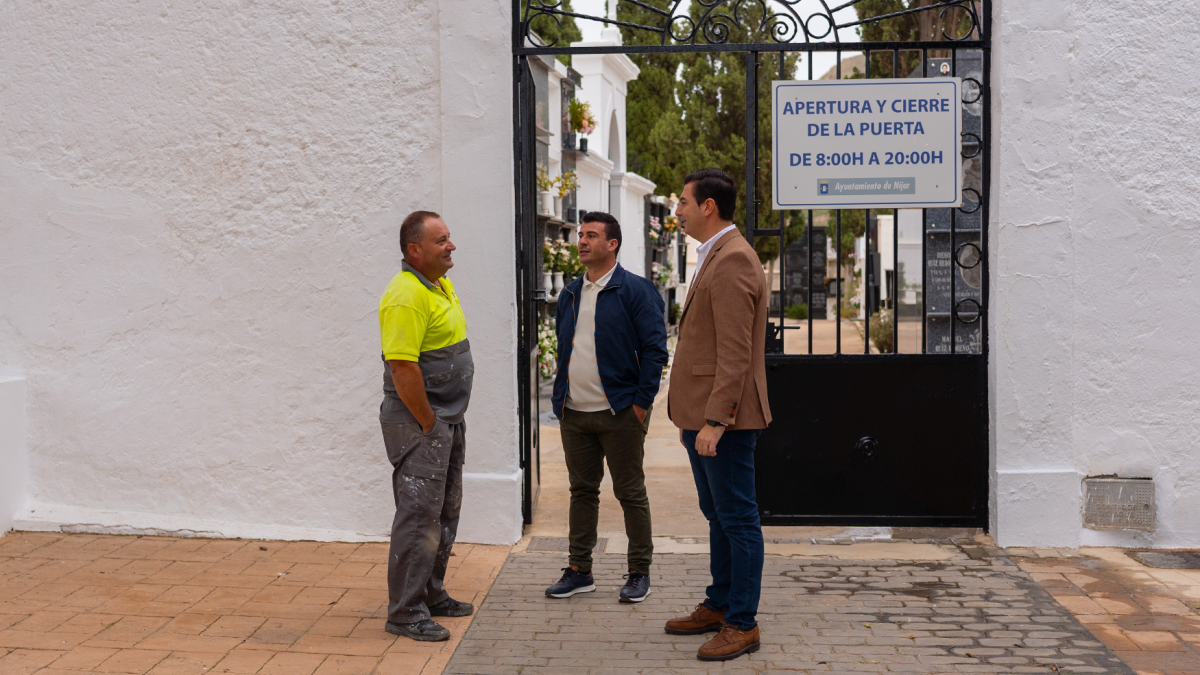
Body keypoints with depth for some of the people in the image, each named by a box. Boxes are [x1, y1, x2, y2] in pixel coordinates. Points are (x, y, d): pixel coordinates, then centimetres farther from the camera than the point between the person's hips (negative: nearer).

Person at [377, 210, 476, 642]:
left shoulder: (442, 286, 12)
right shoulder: (406, 296, -20)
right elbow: (402, 368, -25)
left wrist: (451, 420, 16)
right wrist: (428, 424, -18)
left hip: (448, 420, 10)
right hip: (419, 423, -10)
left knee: (445, 512, 17)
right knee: (419, 516, -5)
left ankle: (432, 595, 30)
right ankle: (405, 613, 4)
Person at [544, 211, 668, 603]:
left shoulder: (635, 290, -6)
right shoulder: (569, 295, 13)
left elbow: (655, 348, -9)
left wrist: (641, 403, -12)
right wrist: (560, 399, 11)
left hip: (619, 413, -6)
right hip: (574, 414, 6)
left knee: (630, 493, 4)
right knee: (582, 492, 12)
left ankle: (639, 573, 15)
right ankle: (579, 571, 22)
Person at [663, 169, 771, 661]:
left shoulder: (732, 261, -16)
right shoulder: (716, 257, 18)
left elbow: (735, 353, -22)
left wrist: (715, 420, -24)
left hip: (725, 419, -11)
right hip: (704, 416, 11)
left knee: (737, 519, -2)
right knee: (717, 515, 18)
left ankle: (742, 624, 7)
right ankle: (719, 606, 30)